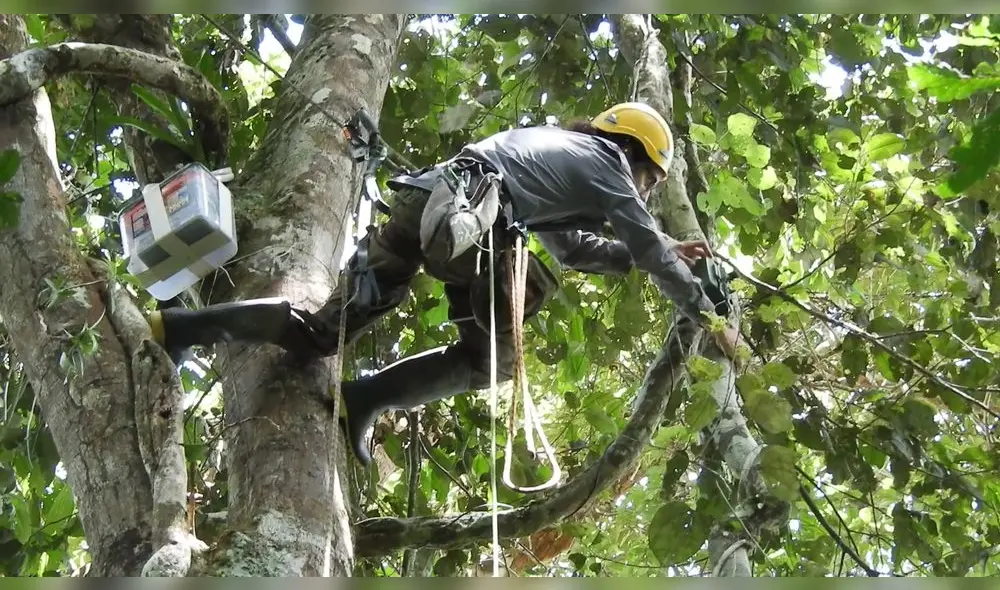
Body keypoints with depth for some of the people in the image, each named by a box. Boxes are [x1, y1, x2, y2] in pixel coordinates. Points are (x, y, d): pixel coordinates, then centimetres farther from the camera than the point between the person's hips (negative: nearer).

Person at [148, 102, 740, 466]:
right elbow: (652, 253, 12)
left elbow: (570, 246, 40)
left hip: (418, 200, 8)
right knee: (491, 358, 5)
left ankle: (178, 326, 1)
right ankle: (366, 397, -8)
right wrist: (710, 316, 22)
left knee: (320, 335, 8)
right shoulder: (605, 165, 14)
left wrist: (659, 253, 43)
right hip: (465, 214, -8)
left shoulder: (557, 144, 36)